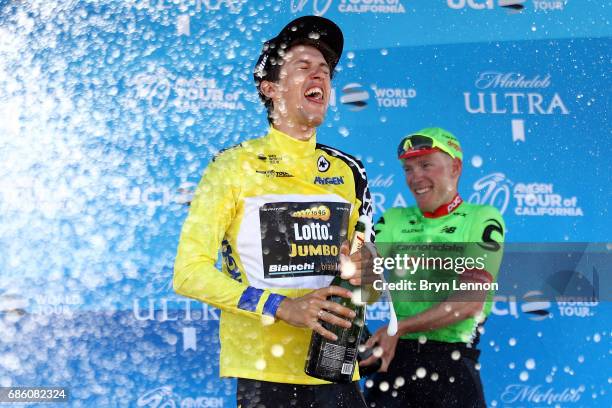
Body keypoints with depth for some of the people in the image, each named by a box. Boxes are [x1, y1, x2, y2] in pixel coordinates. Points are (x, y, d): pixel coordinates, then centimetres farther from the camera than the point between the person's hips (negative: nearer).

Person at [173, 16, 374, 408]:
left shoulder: (349, 172, 10)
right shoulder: (235, 166, -4)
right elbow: (189, 272, -10)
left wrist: (365, 274, -5)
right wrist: (282, 307, -19)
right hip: (264, 372, -4)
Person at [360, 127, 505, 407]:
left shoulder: (482, 219, 1)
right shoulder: (393, 220, 14)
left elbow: (471, 300, -12)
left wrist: (401, 327, -21)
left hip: (452, 363, -3)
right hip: (393, 357, 3)